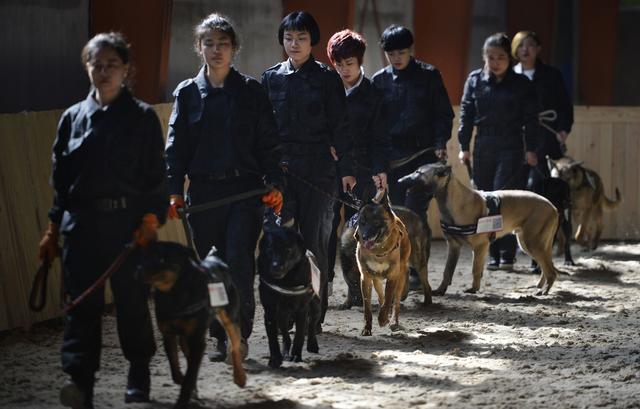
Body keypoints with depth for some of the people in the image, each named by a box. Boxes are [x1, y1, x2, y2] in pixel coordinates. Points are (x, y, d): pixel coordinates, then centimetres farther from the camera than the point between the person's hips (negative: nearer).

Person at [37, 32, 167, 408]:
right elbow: (60, 177, 13)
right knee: (82, 304, -6)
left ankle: (139, 378, 20)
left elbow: (156, 176, 0)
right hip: (82, 223, 2)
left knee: (132, 303, 6)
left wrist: (152, 219, -11)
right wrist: (54, 229, 10)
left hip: (129, 224, -2)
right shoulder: (73, 118, 10)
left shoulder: (143, 117, 2)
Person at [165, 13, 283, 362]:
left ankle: (239, 333, -8)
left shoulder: (251, 91, 5)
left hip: (245, 190, -2)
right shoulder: (187, 93, 9)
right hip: (203, 191, 2)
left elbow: (268, 143, 6)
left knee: (239, 261, -15)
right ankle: (222, 338, 13)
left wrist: (275, 184, -4)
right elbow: (176, 145, 9)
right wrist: (175, 191, 0)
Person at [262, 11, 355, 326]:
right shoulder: (271, 78, 9)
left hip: (318, 170, -2)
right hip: (280, 169, 2)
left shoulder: (326, 79, 2)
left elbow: (340, 127, 2)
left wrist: (346, 169, -3)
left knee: (315, 242, 1)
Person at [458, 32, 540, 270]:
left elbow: (530, 117, 2)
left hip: (511, 147, -3)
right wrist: (464, 147, 2)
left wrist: (530, 149, -3)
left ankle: (507, 254, -7)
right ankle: (493, 254, 11)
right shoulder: (475, 80, 6)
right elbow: (466, 113, 7)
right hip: (483, 146, 3)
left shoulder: (521, 83, 0)